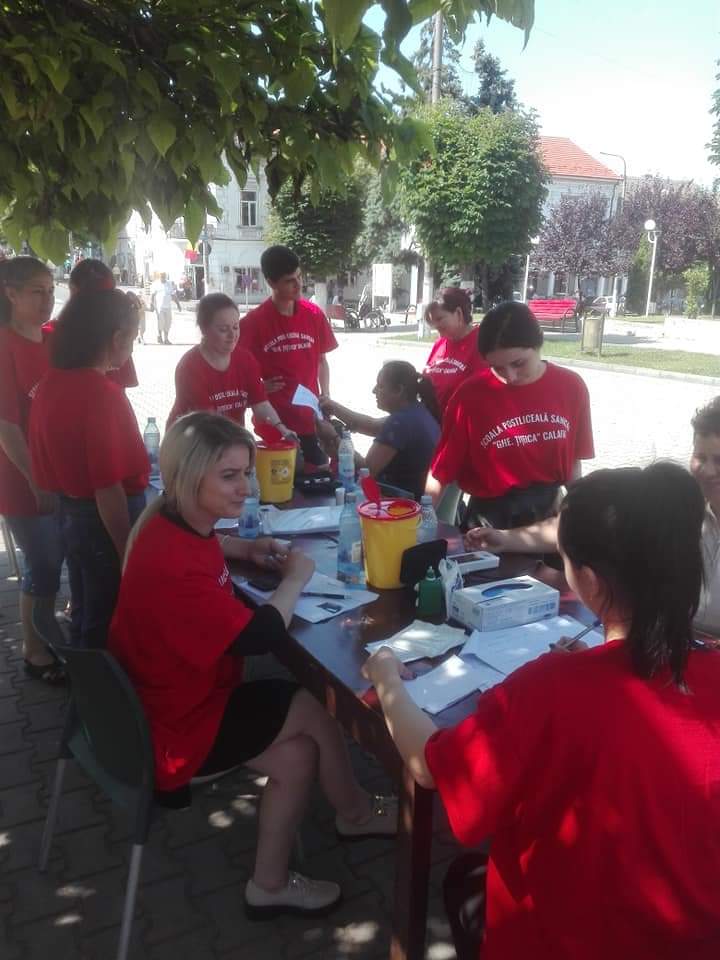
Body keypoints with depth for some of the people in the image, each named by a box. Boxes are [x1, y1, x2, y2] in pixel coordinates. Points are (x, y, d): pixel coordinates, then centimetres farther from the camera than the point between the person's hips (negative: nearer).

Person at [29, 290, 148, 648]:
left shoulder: (50, 384, 1)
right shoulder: (103, 393, -24)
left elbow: (48, 456, 10)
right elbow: (108, 486, -26)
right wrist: (127, 552, -18)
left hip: (70, 513, 8)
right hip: (104, 519, -8)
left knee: (84, 617, 24)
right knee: (106, 626, 9)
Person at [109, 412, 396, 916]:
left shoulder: (174, 524, -2)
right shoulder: (173, 563, -33)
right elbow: (260, 636, -33)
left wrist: (246, 549, 6)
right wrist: (296, 577, -14)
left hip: (181, 695, 9)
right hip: (176, 728, -9)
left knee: (297, 755, 7)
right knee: (318, 705, -4)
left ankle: (271, 884, 24)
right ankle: (355, 811, 22)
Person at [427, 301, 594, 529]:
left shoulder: (570, 387, -7)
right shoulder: (470, 395, -16)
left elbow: (573, 462, 3)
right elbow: (440, 474, -11)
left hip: (551, 516, 3)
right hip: (490, 522, -3)